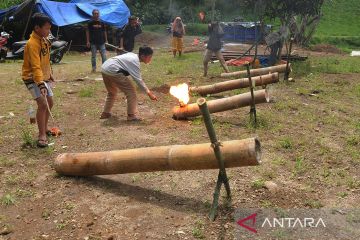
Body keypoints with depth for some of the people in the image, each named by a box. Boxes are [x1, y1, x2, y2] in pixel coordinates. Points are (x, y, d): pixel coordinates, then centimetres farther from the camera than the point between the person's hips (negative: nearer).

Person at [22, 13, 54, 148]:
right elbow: (35, 67, -33)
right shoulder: (32, 43, -24)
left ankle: (44, 129, 31)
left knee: (49, 103, 14)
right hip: (32, 78, -9)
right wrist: (41, 84, -42)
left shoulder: (43, 40, 4)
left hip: (43, 77, 9)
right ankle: (42, 136, -11)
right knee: (42, 104, -19)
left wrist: (49, 75, 24)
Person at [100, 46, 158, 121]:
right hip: (112, 71, -10)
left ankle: (105, 113, 34)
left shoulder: (132, 56, 15)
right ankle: (132, 115, 0)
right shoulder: (135, 61, -12)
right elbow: (138, 79, -16)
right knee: (131, 90, -4)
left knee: (112, 92, 28)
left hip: (105, 68, 10)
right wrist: (149, 93, -15)